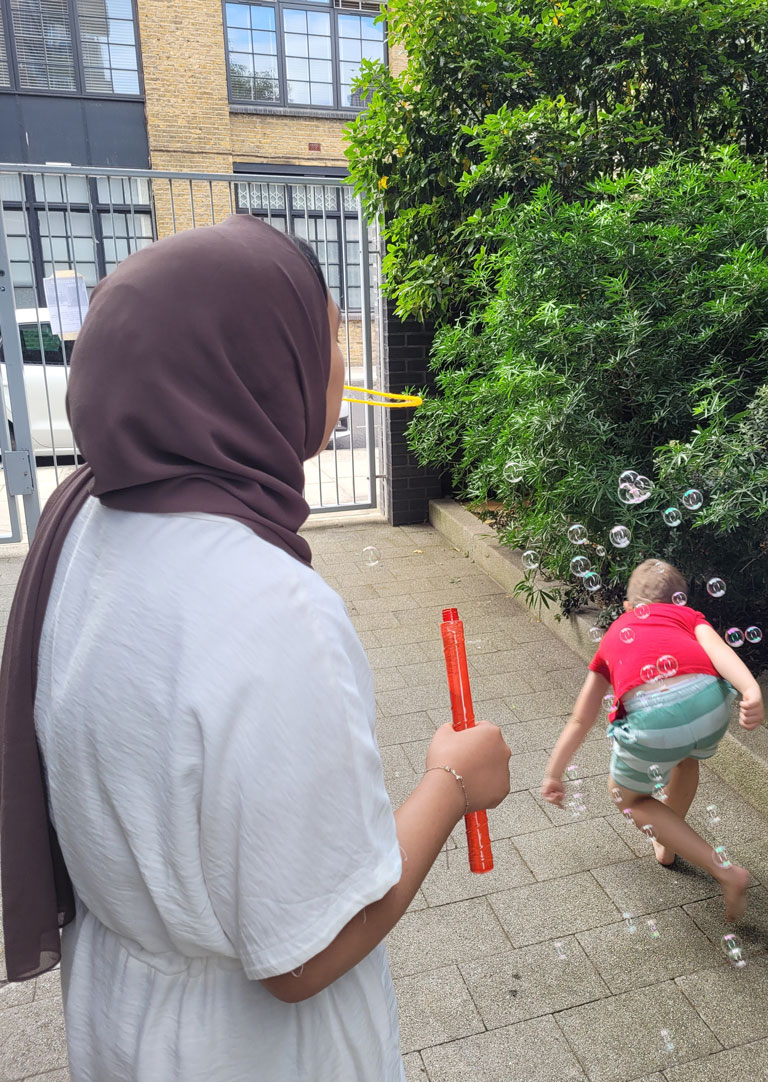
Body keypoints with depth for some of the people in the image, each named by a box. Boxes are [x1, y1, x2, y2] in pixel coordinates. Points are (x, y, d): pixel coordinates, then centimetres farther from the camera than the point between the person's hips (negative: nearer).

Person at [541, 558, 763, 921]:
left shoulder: (613, 636, 33)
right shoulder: (687, 615, 30)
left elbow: (580, 720, 39)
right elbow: (718, 649, 3)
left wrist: (553, 774, 49)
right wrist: (752, 692, -14)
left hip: (651, 717, -2)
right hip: (710, 699, 2)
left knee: (627, 796, 28)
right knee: (686, 754, 38)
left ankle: (725, 871, 19)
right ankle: (667, 845, 54)